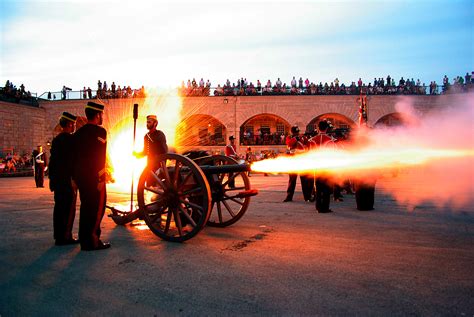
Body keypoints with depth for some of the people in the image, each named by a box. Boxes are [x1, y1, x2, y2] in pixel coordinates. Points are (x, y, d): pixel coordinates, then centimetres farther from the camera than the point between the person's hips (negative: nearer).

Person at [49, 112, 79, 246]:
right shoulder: (71, 139, -12)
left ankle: (58, 236, 19)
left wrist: (52, 178, 19)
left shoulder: (56, 139, 13)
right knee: (69, 208, -4)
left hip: (57, 179, 8)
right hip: (68, 179, -8)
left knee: (59, 207, 12)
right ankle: (66, 236, -3)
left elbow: (52, 160, 16)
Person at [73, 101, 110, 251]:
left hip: (81, 177, 8)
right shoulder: (99, 131, -10)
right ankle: (92, 240, -2)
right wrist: (101, 177, -17)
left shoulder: (79, 132, 13)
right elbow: (99, 157, -17)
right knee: (97, 207, -2)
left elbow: (74, 156, 15)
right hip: (95, 177, -8)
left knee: (85, 207, 13)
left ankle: (84, 241, 19)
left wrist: (75, 177, 18)